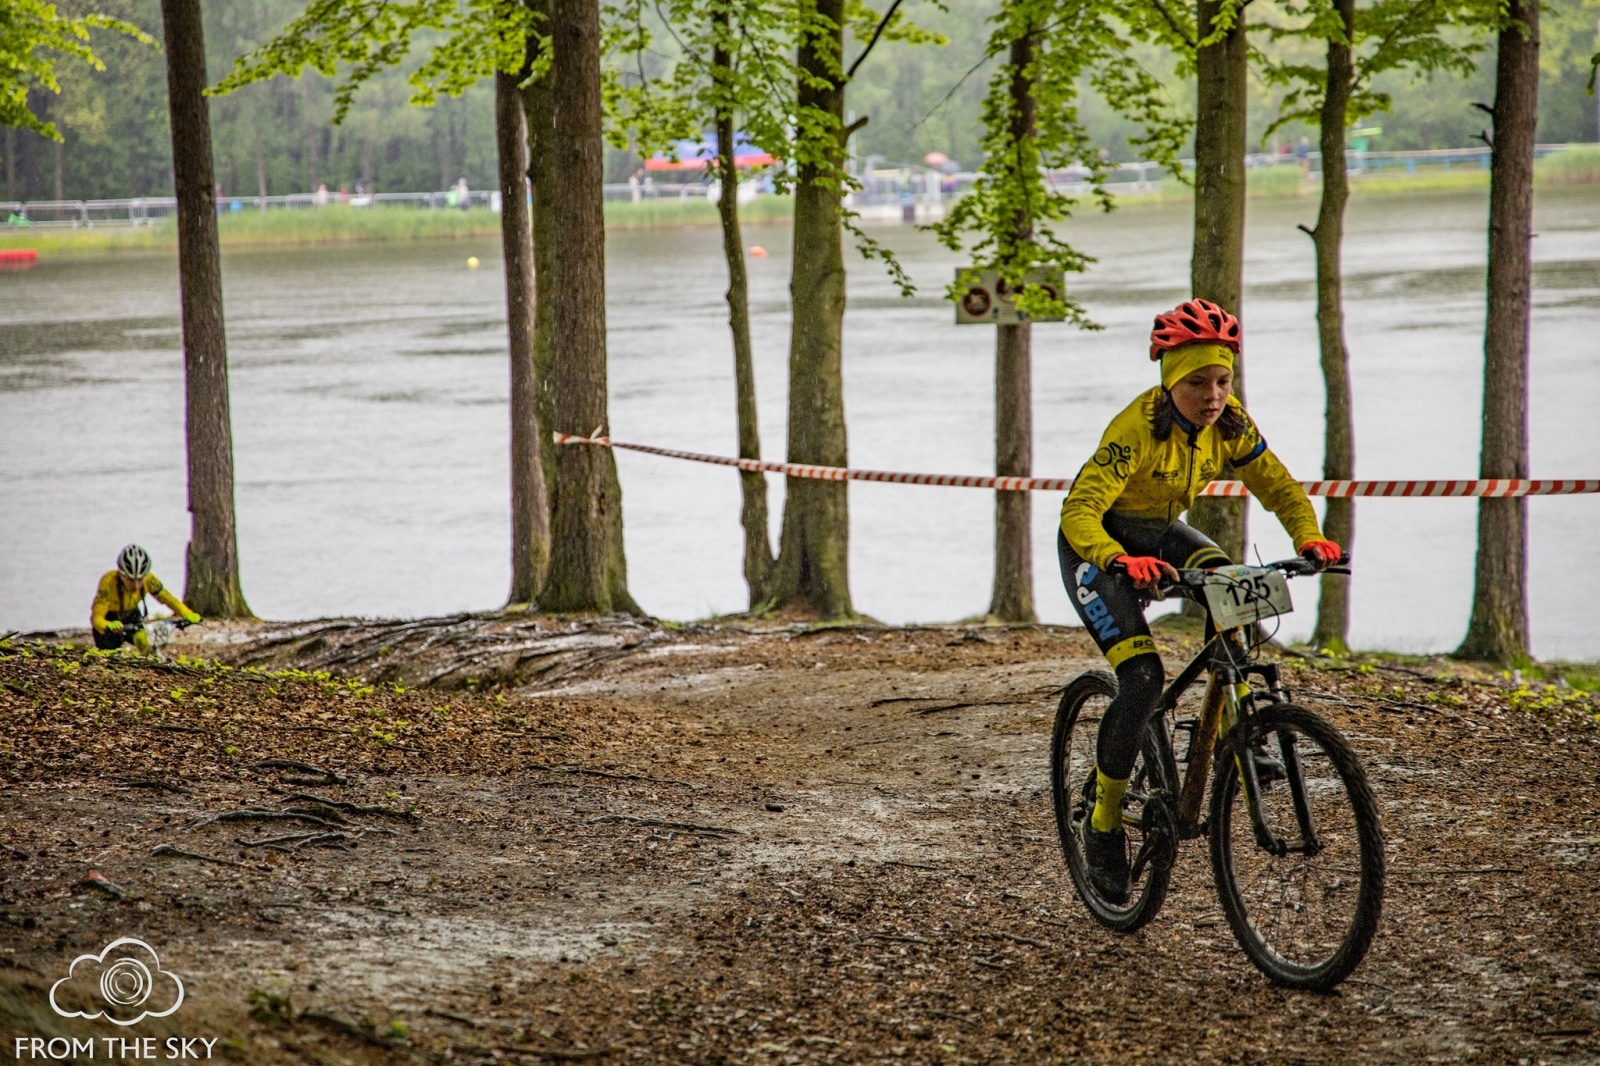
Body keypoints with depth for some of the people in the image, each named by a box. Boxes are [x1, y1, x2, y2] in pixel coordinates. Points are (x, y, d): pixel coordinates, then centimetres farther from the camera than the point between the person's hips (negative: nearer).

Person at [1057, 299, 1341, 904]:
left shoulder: (1230, 424, -13)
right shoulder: (1139, 427, -31)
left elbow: (1280, 489, -6)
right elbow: (1079, 512, -37)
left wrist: (1309, 538, -27)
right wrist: (1121, 561, -56)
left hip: (1163, 535, 6)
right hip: (1100, 542, -6)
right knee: (1142, 678, -21)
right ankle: (1103, 824, -5)